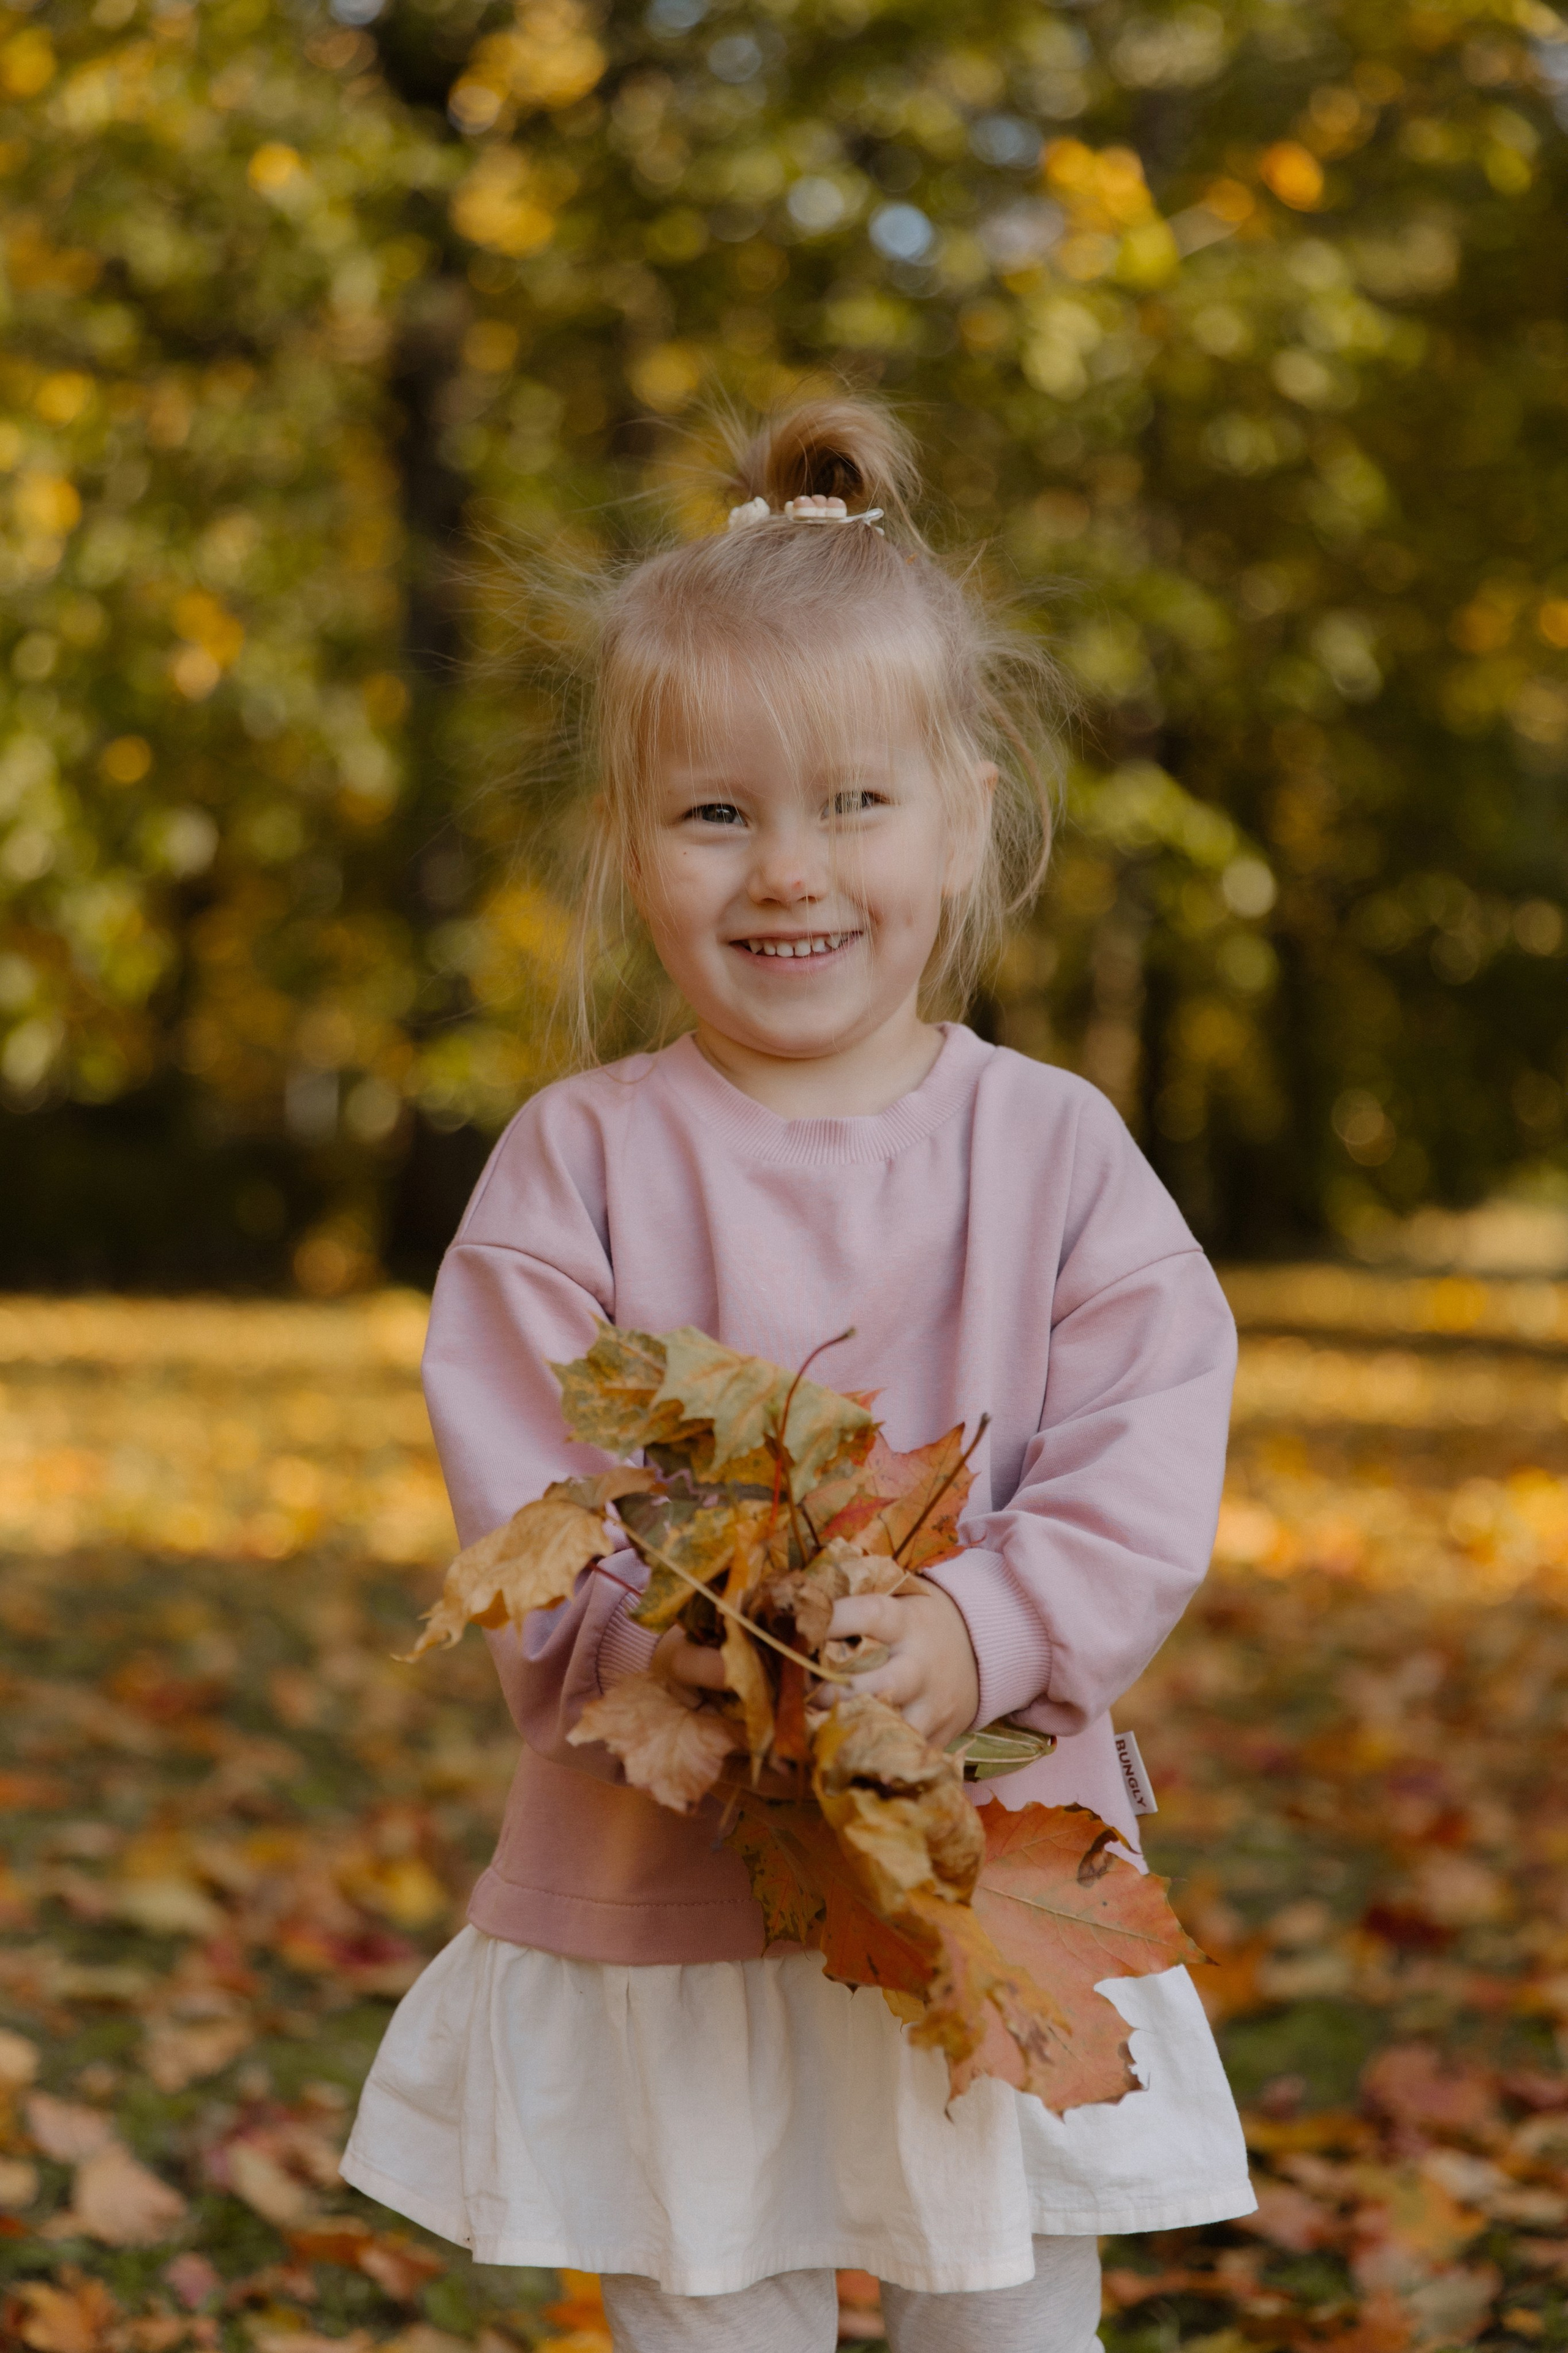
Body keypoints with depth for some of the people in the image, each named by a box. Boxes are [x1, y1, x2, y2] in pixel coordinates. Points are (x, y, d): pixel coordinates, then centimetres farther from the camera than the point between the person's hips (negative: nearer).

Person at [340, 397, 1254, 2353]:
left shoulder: (1051, 1146, -1)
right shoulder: (578, 1158, -2)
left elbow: (1147, 1459, -7)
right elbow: (513, 1482, -8)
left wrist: (982, 1634, -24)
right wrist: (652, 1638, -26)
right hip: (660, 1899, -1)